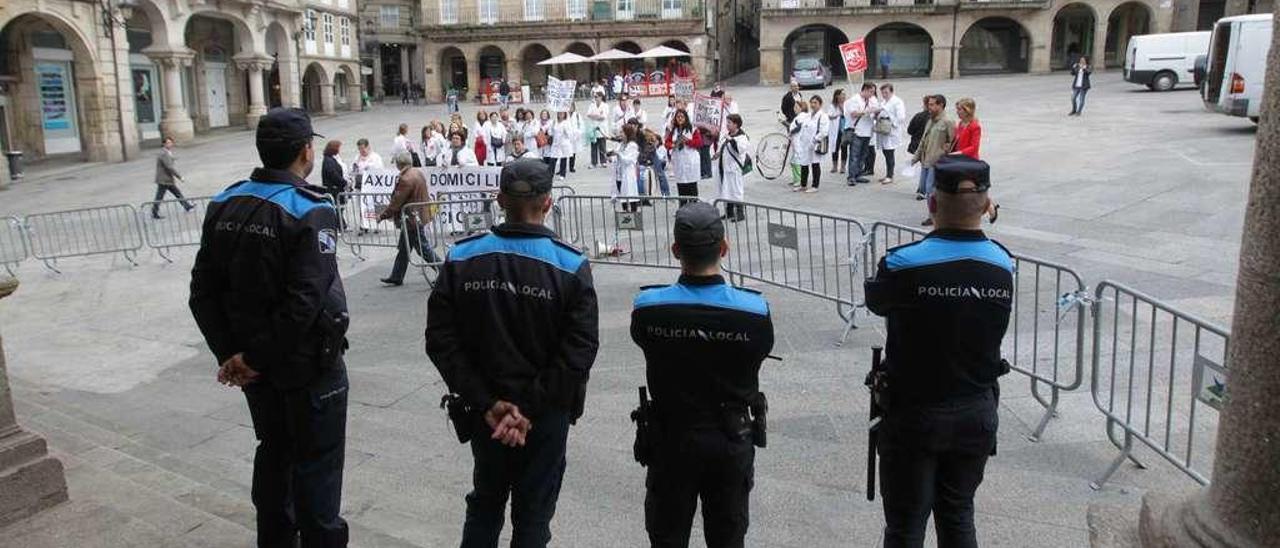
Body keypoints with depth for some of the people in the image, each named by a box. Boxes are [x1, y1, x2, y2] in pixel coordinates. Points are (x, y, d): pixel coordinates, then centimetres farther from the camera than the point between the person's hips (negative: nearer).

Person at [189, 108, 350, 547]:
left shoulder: (225, 205, 1)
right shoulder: (310, 211, -20)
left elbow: (203, 292, 0)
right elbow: (304, 303, -27)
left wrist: (229, 352, -2)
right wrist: (256, 358, -17)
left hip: (255, 361, 7)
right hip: (308, 363, -7)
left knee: (273, 452, 22)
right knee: (316, 462, 8)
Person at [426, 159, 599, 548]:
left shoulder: (461, 259, -6)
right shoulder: (571, 266, -13)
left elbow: (441, 341, -9)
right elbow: (578, 352, -19)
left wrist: (486, 402, -10)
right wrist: (531, 409, -16)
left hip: (484, 412, 3)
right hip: (547, 414, -2)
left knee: (485, 502, 24)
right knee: (533, 515, 14)